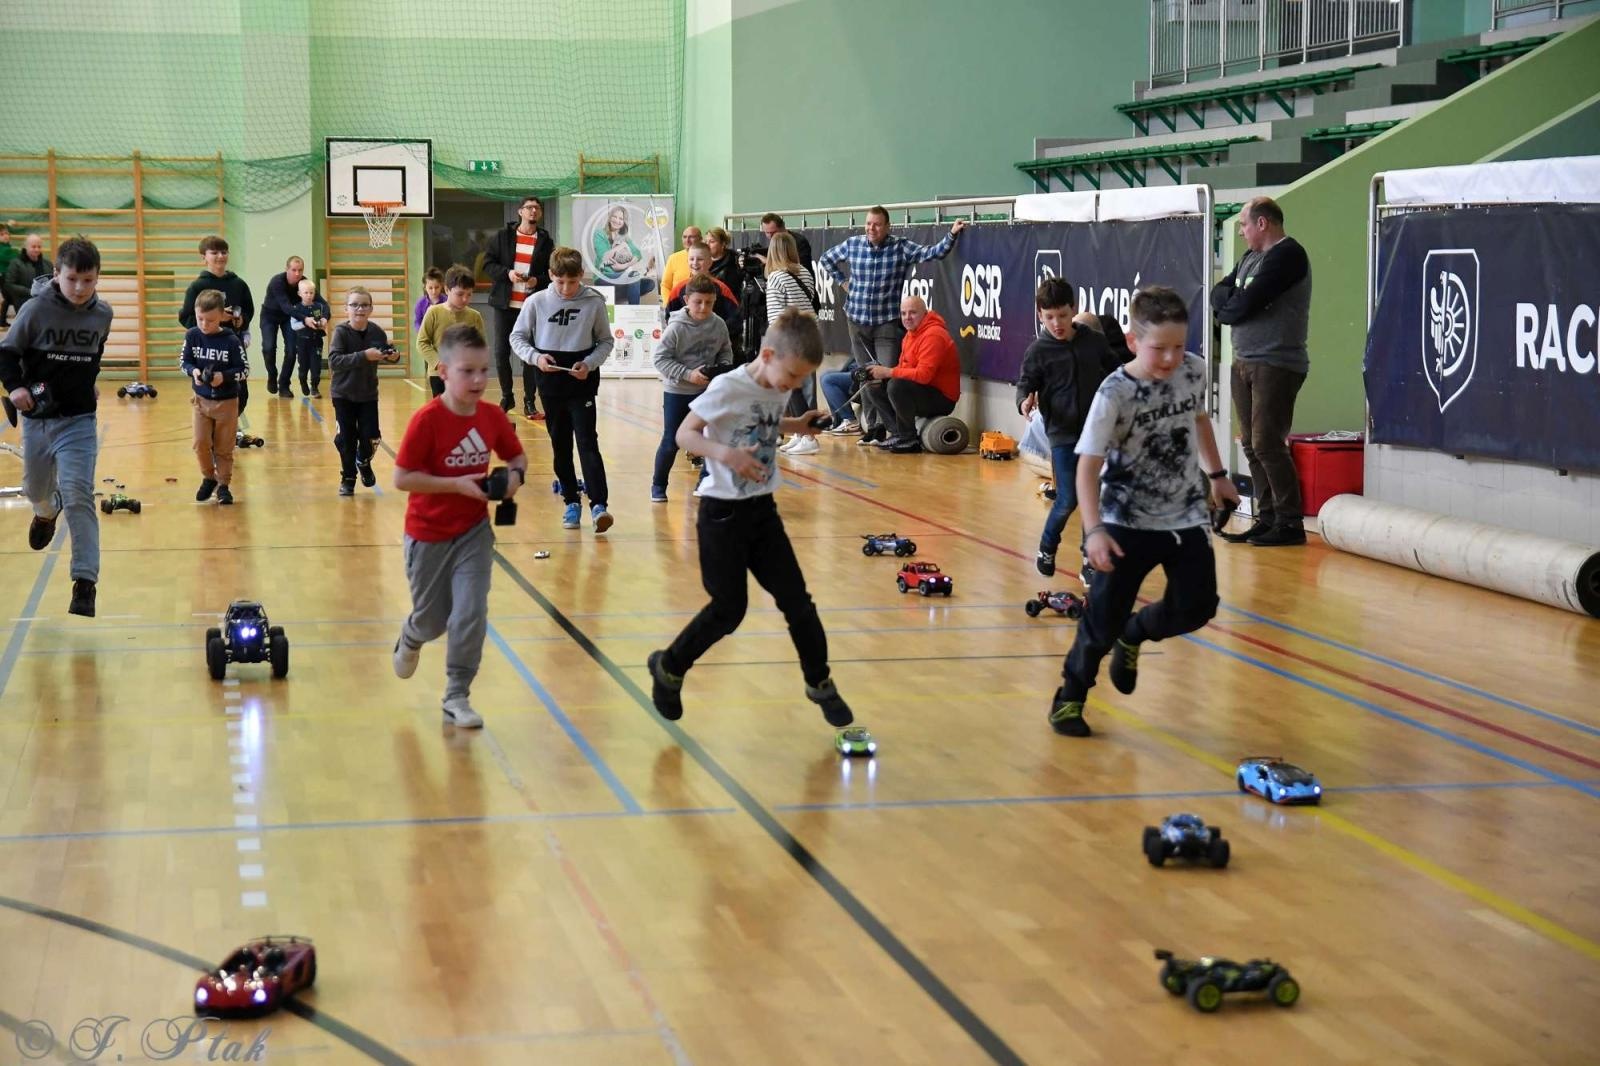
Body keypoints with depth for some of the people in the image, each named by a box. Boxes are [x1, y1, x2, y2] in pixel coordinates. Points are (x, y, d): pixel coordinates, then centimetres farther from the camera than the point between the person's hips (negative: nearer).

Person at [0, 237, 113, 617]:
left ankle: (85, 582, -14)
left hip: (79, 419, -1)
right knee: (35, 489, 21)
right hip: (37, 417, 1)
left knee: (78, 496, -14)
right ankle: (46, 512, 60)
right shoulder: (36, 310, -12)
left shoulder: (102, 314, -3)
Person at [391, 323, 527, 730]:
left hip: (474, 531, 3)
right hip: (428, 534, -3)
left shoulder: (492, 417, -7)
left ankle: (457, 697, 6)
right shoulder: (427, 420, -22)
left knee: (471, 614, -8)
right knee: (433, 619, 12)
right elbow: (402, 478, -22)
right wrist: (457, 484, -26)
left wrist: (515, 475, -13)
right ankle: (410, 639, 50)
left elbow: (517, 456, 10)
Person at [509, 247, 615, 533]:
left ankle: (598, 505, -18)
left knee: (587, 442, -12)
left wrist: (589, 363, -13)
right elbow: (517, 337, 5)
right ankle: (571, 501, 20)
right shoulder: (536, 302, -3)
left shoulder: (594, 303, -5)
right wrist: (535, 357, -13)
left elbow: (606, 341, 4)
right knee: (560, 445, 10)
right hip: (550, 384, 2)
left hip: (582, 383, -2)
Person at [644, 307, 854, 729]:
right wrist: (725, 453, -34)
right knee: (728, 609, 0)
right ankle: (668, 669, 21)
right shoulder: (728, 388, -19)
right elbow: (684, 434, -18)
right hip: (724, 513, -6)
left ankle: (820, 684, 19)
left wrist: (795, 425, 3)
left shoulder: (779, 390, 2)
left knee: (796, 600, 5)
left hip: (763, 509, 6)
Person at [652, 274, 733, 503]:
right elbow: (661, 359, -16)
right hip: (676, 392, -3)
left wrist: (723, 368, -11)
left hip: (707, 391, 4)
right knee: (671, 442, 3)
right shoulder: (676, 328, -18)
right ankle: (658, 486, 18)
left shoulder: (719, 325, -6)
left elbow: (725, 351, 9)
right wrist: (688, 374, -24)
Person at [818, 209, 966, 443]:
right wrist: (842, 282, 10)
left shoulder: (901, 248, -5)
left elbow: (932, 254, -14)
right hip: (858, 322, 3)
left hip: (888, 324, -3)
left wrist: (952, 235, -27)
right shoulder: (852, 244, 3)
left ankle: (890, 426, -6)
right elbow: (825, 260, 19)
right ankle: (873, 426, 16)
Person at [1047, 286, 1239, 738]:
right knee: (1104, 616, -4)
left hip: (1185, 518, 5)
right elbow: (1088, 467, -24)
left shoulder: (1194, 370, -6)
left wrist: (1217, 474, 24)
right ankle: (1069, 696, 17)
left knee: (1196, 608, 3)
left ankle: (1132, 636, 32)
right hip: (1127, 523, -5)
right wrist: (1094, 530, -34)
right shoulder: (1115, 393, -22)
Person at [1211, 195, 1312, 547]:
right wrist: (1231, 301, -7)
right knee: (1252, 445, 8)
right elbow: (1219, 294, 14)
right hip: (1244, 362, 9)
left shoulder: (1287, 255, -11)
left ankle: (1290, 524, -4)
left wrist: (1226, 305, 3)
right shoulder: (1250, 257, 17)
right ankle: (1267, 518, 14)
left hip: (1276, 365, -9)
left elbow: (1243, 304, -17)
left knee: (1267, 444, -10)